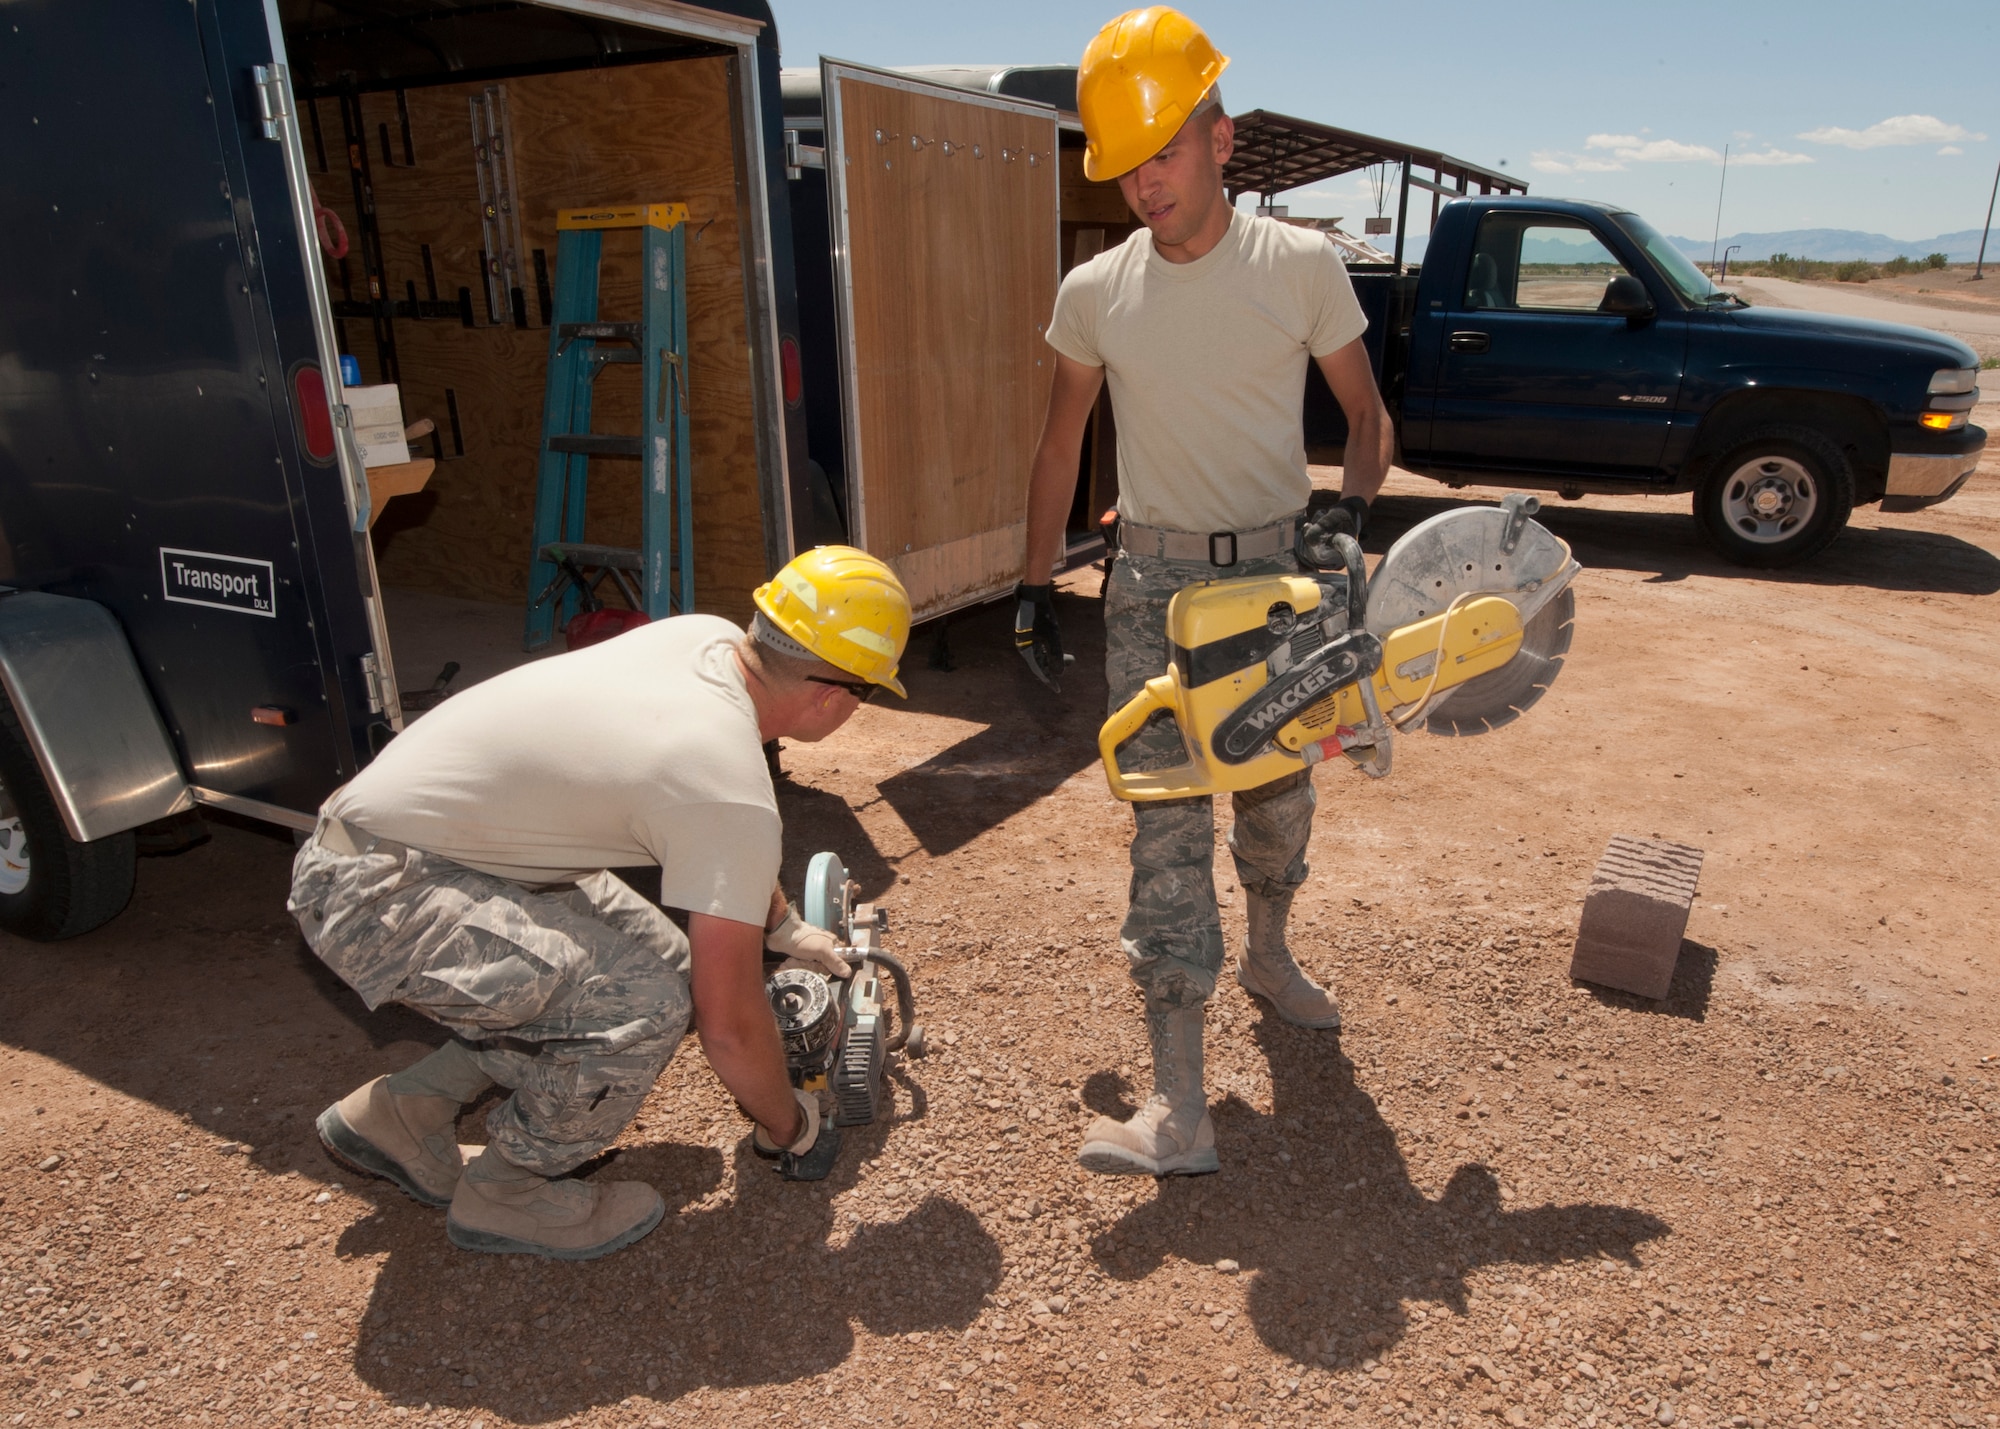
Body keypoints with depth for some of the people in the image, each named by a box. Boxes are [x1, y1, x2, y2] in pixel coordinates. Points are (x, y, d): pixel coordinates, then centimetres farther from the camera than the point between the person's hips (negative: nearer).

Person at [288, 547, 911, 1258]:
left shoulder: (708, 635, -2)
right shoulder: (731, 793, -27)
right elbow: (730, 1026, -18)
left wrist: (781, 924, 25)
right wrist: (789, 1130, 1)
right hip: (375, 894, -9)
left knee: (657, 954, 10)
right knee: (648, 1002, -23)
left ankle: (400, 1112, 20)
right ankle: (507, 1193, 5)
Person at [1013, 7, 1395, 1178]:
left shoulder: (1302, 266, -3)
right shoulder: (1096, 291, 1)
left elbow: (1369, 419, 5)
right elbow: (1062, 446, 10)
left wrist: (1353, 511, -15)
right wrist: (1036, 586, 7)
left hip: (1278, 568, 1)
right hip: (1155, 578, 0)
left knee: (1278, 798, 13)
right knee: (1167, 823, -8)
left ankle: (1267, 954, 45)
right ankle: (1180, 1107, -7)